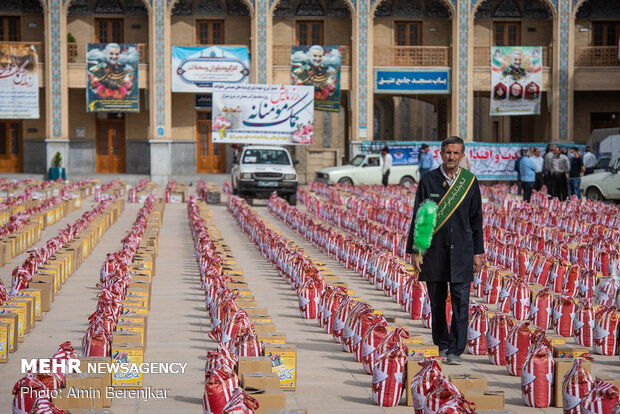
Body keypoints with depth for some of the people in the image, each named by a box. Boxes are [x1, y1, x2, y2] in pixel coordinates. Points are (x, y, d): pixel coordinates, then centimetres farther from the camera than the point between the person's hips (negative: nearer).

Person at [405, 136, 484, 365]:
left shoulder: (470, 181, 4)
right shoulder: (428, 180, 0)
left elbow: (476, 218, 9)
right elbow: (418, 217, 2)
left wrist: (478, 252, 7)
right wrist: (414, 249, -3)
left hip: (461, 251, 0)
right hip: (434, 249, 0)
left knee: (460, 302, -6)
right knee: (437, 301, 10)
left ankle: (455, 351, -2)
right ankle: (442, 344, 27)